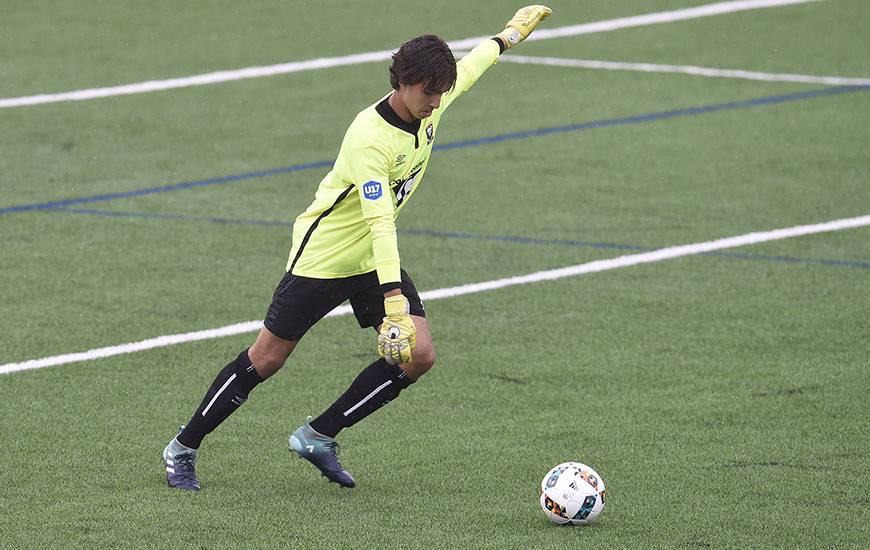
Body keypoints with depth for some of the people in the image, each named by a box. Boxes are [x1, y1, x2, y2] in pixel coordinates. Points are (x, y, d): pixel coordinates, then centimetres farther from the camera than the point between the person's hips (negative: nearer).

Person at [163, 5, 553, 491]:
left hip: (374, 260, 8)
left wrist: (510, 35, 33)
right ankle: (183, 449, 15)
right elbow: (380, 222, -37)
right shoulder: (370, 138, -30)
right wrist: (394, 299, -44)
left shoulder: (430, 105, -6)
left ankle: (319, 437, 5)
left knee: (418, 356, -8)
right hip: (323, 259, -8)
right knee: (266, 359, -2)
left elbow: (467, 69, 18)